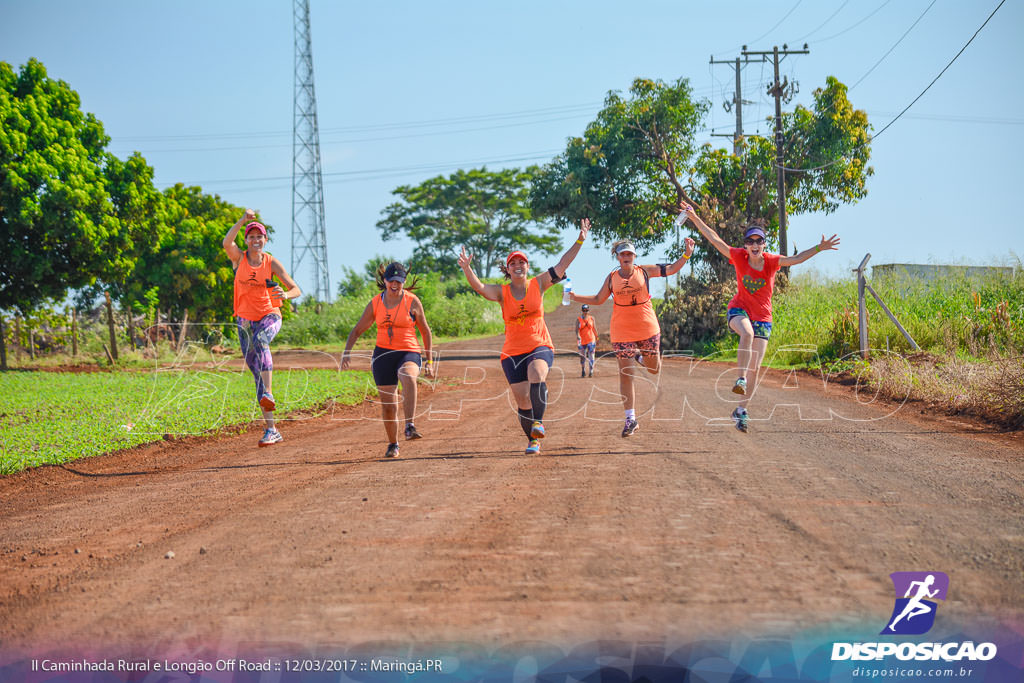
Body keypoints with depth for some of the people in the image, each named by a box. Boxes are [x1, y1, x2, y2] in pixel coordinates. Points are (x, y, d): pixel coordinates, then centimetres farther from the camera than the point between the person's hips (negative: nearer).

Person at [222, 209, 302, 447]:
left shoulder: (272, 263, -1)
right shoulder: (239, 258, 0)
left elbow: (297, 289, -5)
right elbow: (226, 243, -23)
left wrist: (285, 295, -28)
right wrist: (243, 219, -31)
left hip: (270, 316, -2)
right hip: (245, 320, 2)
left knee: (260, 340, -38)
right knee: (257, 376, 1)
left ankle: (268, 394, -47)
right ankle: (271, 429, 4)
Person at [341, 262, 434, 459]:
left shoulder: (412, 302, 0)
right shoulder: (375, 304, 5)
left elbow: (426, 332, 9)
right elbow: (357, 330, 13)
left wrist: (429, 362, 8)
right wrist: (346, 352, -2)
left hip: (409, 352, -2)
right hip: (383, 354, 3)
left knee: (408, 377, -37)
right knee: (388, 404, 1)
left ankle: (410, 427, -41)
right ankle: (393, 444, 23)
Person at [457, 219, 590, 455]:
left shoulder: (538, 285, 5)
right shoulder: (502, 292, 3)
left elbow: (562, 265, 1)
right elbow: (479, 287, -13)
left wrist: (580, 240, -5)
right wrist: (467, 268, -31)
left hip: (540, 346, -1)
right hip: (513, 351, 1)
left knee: (536, 375, -34)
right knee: (522, 400, 1)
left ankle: (538, 422, -23)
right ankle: (533, 440, 19)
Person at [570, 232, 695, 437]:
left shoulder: (645, 272, -1)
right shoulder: (612, 278, 2)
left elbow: (671, 269, 2)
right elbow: (598, 300, 12)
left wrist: (687, 254, -11)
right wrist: (575, 297, 2)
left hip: (647, 329, 1)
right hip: (622, 333, -1)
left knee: (654, 369, 13)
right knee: (626, 375, -5)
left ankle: (640, 357, 50)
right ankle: (631, 419, -1)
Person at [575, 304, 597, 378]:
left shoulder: (592, 318, 5)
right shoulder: (578, 320, 0)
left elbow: (595, 329, 11)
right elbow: (577, 330, -10)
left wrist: (597, 339, 14)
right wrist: (578, 337, -27)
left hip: (591, 340, -1)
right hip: (581, 341, 1)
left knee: (591, 355, -13)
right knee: (582, 357, 9)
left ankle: (591, 371, -13)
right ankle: (583, 371, 25)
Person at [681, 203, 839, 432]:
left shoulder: (771, 261, -8)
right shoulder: (739, 257, -7)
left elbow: (795, 259, -20)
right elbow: (714, 239, -7)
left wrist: (819, 248, -35)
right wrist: (695, 218, -13)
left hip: (762, 317, 1)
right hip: (739, 310, -1)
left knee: (755, 367, 0)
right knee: (747, 333, -38)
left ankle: (741, 410, 12)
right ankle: (740, 380, -35)